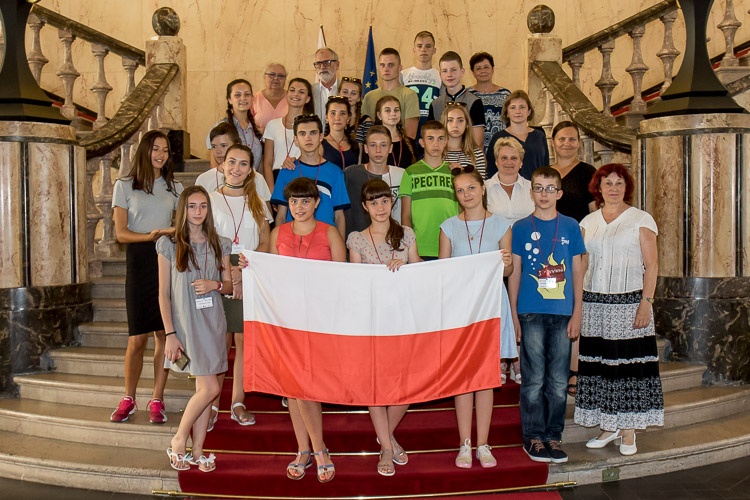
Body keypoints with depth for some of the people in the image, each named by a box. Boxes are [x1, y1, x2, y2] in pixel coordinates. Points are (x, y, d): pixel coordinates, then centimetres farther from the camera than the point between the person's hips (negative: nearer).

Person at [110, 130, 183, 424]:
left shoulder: (175, 188, 14)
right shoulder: (124, 186, 6)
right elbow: (121, 233, 0)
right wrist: (150, 236, -17)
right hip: (139, 260, -2)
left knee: (164, 334, 0)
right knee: (138, 338, -3)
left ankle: (156, 400, 11)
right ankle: (128, 399, 15)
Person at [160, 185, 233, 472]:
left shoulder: (219, 245, 8)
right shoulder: (169, 244, -2)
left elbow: (229, 285, 13)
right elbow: (164, 293, -3)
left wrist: (215, 284, -10)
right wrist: (170, 334, -8)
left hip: (213, 321, 4)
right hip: (186, 322, -4)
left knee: (203, 388, 7)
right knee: (210, 387, -9)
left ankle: (197, 452, 17)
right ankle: (178, 441, 12)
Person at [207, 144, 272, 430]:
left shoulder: (258, 203, 13)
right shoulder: (210, 200, 7)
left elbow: (265, 243, 9)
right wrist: (227, 270, -12)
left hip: (252, 278, 2)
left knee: (244, 341, 2)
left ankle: (238, 403, 11)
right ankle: (212, 405, 3)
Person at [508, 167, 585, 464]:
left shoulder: (570, 227, 7)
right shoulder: (521, 228, 4)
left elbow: (577, 271, 8)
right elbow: (514, 272, 5)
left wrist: (577, 313, 2)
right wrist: (513, 314, 0)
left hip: (563, 313, 2)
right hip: (531, 313, -1)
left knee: (559, 381, 6)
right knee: (534, 380, 2)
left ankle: (553, 436, 18)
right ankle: (533, 437, 13)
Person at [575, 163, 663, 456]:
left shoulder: (640, 220, 2)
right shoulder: (588, 222, 12)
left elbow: (651, 265, -3)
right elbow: (582, 266, 12)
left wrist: (646, 302, -12)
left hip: (629, 301, -3)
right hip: (594, 303, 4)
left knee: (628, 363, -2)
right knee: (598, 364, 5)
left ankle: (628, 432, 9)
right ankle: (608, 427, 17)